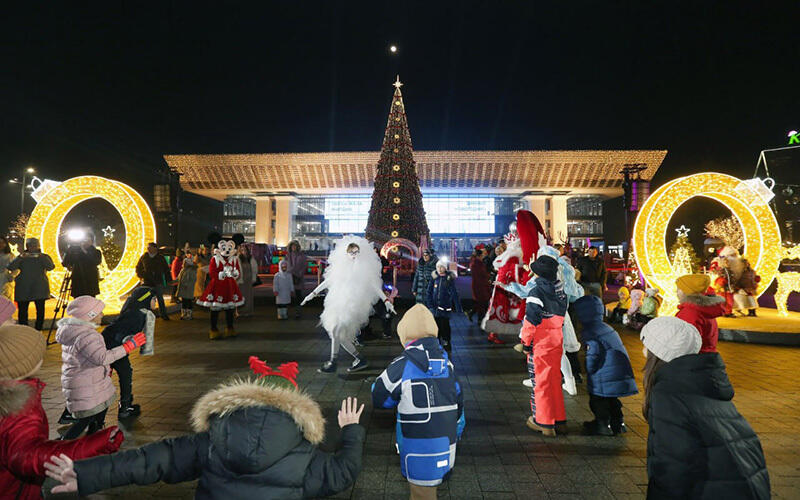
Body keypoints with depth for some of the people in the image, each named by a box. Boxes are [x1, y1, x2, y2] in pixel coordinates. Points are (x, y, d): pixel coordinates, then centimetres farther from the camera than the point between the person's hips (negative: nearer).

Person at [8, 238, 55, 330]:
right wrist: (20, 257, -15)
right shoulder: (22, 257, 13)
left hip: (40, 288, -1)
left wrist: (42, 258, -19)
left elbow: (51, 267, -7)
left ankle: (38, 330, 3)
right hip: (23, 288, 1)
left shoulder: (44, 257, 11)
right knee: (22, 310, -2)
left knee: (40, 310, -5)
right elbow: (10, 268, -2)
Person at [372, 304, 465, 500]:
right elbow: (458, 401, 11)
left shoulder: (402, 366, -15)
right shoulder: (446, 362, 2)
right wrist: (457, 430, 25)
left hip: (420, 448, -6)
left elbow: (378, 398, -5)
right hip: (446, 445, 6)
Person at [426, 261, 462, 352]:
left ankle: (446, 343, 9)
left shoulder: (450, 278, -5)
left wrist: (458, 307, -7)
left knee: (445, 324, -4)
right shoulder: (434, 277, 3)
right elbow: (429, 291, 8)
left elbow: (454, 292, -5)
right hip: (435, 305, 3)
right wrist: (429, 303, 0)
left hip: (445, 305, -3)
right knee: (436, 323, 8)